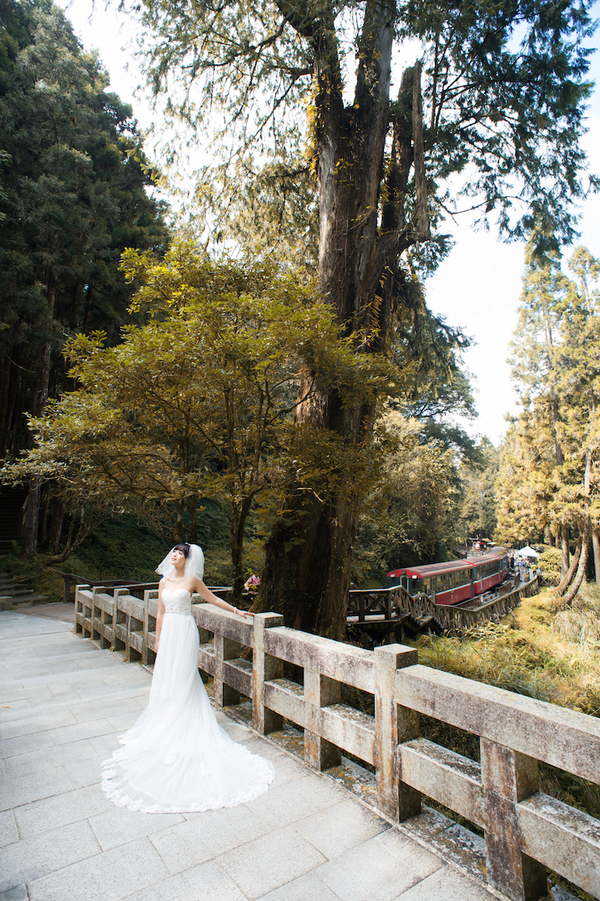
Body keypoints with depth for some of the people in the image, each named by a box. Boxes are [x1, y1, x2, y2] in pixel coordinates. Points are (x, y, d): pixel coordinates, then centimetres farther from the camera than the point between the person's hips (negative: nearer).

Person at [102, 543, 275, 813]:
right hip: (169, 633, 5)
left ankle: (182, 728, 11)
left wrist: (236, 610, 5)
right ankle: (165, 722, 22)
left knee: (183, 679, -1)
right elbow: (161, 613, 13)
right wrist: (157, 639, 14)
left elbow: (213, 599, 4)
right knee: (165, 677, 8)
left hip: (185, 633, -5)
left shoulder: (192, 580, -6)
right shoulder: (164, 582, 7)